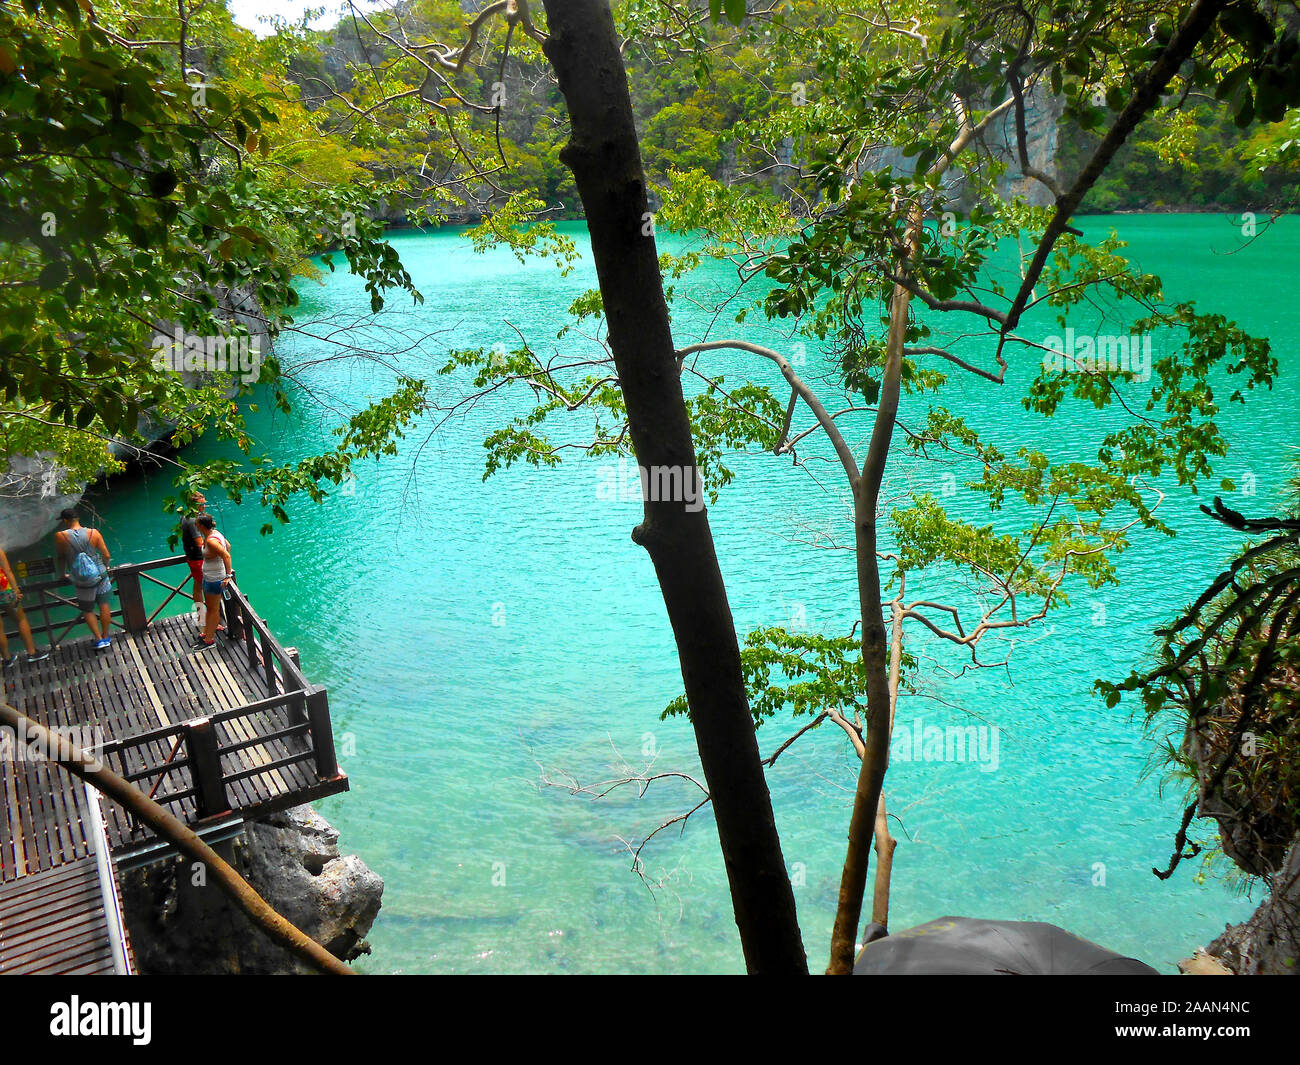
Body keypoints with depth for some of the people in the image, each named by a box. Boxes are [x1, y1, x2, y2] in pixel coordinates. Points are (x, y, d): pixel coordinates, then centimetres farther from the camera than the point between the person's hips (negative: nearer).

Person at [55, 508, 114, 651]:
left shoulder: (61, 536, -13)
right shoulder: (93, 533, -10)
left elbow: (61, 558, 1)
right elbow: (107, 556, -5)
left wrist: (62, 574, 18)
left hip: (82, 582, -1)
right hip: (100, 575, 1)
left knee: (87, 611, 15)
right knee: (104, 606, 13)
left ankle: (99, 639, 13)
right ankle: (106, 637, 22)